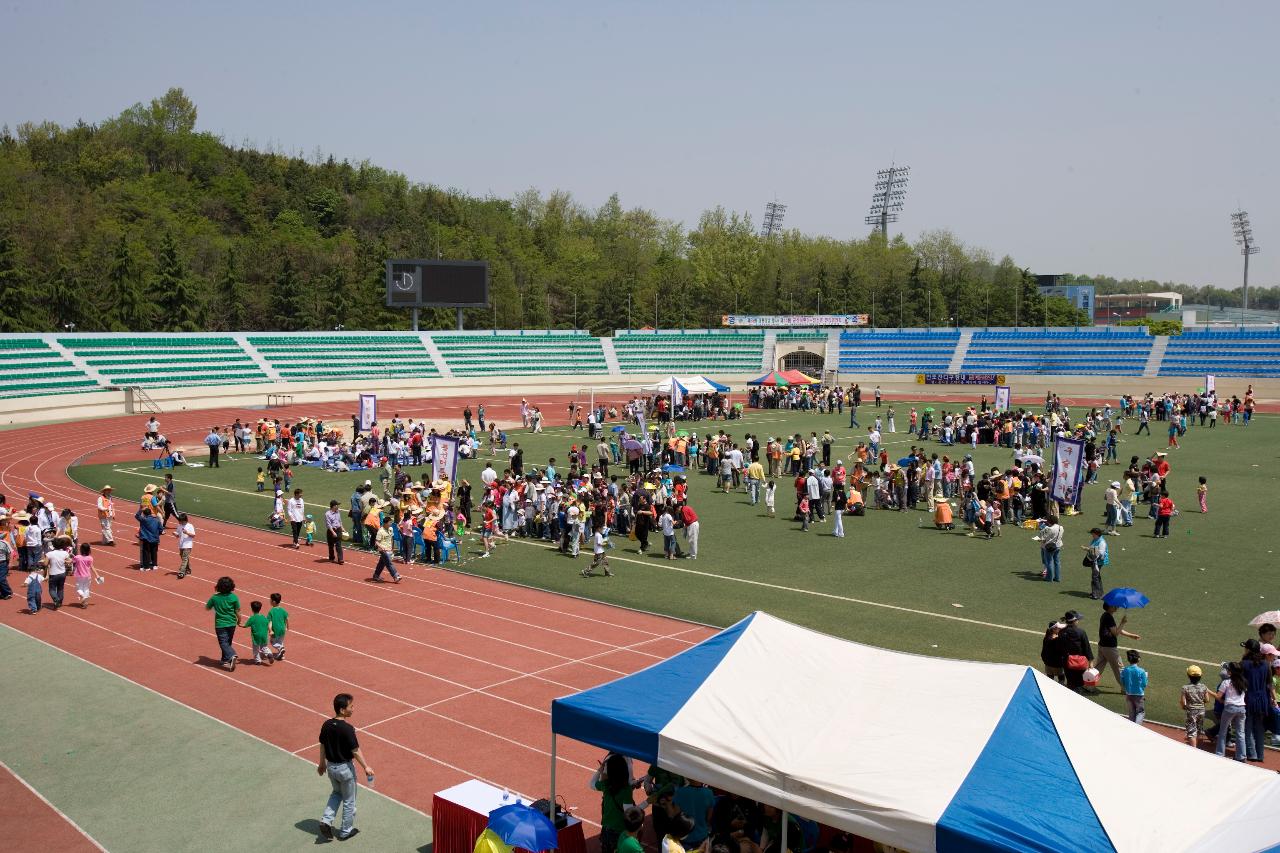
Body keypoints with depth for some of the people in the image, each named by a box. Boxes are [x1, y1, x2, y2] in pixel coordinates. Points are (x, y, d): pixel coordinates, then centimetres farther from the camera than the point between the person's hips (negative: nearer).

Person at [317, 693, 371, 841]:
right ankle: (345, 831, 25)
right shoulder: (347, 729, -26)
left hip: (331, 766, 6)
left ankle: (326, 820, 14)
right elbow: (355, 751, -20)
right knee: (349, 801, 13)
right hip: (345, 768, -6)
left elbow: (322, 745, 5)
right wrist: (366, 767, -9)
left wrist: (322, 763, 20)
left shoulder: (326, 725, -6)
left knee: (337, 793, 29)